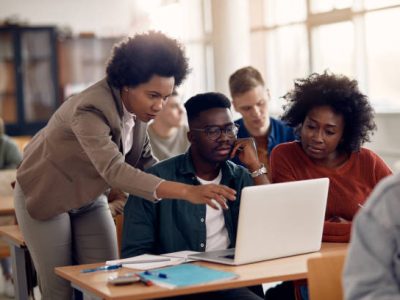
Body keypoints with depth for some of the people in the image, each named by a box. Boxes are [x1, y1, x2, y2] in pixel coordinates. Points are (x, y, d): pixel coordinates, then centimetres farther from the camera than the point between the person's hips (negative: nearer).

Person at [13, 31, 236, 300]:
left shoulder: (137, 106, -12)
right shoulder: (90, 109, -35)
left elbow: (143, 161, -2)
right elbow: (113, 170, -48)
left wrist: (193, 189, -20)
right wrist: (186, 191, -58)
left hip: (91, 197, 6)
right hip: (47, 196, -6)